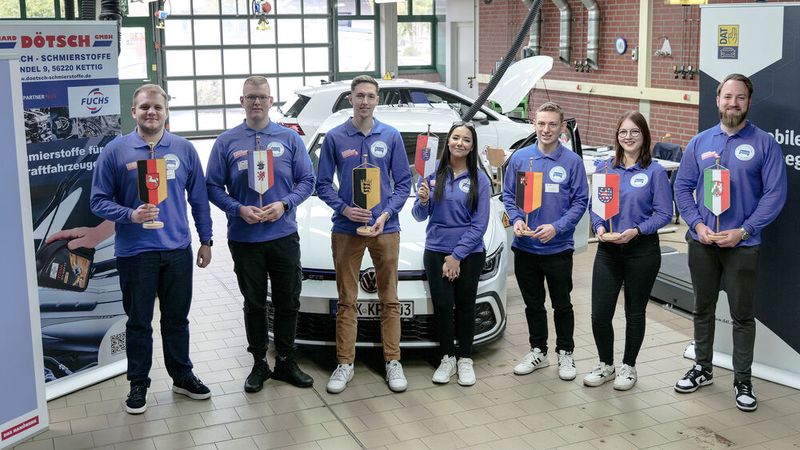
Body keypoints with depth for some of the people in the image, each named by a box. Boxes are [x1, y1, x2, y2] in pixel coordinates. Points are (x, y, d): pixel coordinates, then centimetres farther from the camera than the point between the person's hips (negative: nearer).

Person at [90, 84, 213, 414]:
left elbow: (199, 199, 9)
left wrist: (206, 240, 8)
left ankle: (182, 376, 29)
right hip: (134, 253, -2)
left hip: (178, 250, 2)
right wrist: (130, 216, -20)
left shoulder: (184, 150, 4)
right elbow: (98, 200, -3)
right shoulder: (116, 151, -3)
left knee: (177, 318, 14)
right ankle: (138, 384, 22)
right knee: (138, 321, 9)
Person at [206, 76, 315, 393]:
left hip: (284, 235, 1)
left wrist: (285, 204, -14)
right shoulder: (227, 142, 2)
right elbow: (213, 186, 1)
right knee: (254, 304, 10)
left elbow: (307, 180, 3)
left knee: (288, 302, 8)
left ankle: (286, 363, 21)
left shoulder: (289, 138, 3)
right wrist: (239, 209, -16)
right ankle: (259, 364, 22)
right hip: (244, 239, -1)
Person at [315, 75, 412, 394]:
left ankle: (393, 362, 16)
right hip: (346, 230, 0)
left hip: (385, 229, 0)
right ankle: (345, 363, 15)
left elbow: (403, 182, 4)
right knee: (347, 301, 7)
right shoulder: (335, 138, 2)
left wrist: (386, 214, -10)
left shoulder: (391, 137, 3)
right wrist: (344, 209, -12)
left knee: (389, 299, 6)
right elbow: (323, 184, 4)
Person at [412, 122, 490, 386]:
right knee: (442, 305, 2)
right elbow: (420, 216, 4)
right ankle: (447, 358, 17)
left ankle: (465, 360, 20)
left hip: (469, 253, -1)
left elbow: (480, 224, -6)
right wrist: (423, 202, -19)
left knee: (465, 306, 8)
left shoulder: (479, 179, -3)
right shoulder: (433, 174, 1)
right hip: (436, 251, 1)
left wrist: (457, 255, -11)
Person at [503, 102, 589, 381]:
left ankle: (565, 353, 25)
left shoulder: (572, 161, -5)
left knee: (562, 304, 10)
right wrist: (516, 220, -11)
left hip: (558, 247, -2)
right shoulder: (520, 158, 1)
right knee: (533, 304, 15)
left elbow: (580, 201, -5)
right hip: (525, 246, 2)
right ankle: (538, 351, 29)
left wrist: (557, 227, -17)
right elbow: (508, 194, 7)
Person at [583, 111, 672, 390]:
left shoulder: (655, 171, -6)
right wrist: (599, 227, -10)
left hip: (642, 250, -3)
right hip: (608, 249, 3)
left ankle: (628, 367, 27)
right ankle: (605, 364, 22)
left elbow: (664, 213, -8)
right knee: (600, 314, 0)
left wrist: (637, 230, -20)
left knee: (635, 312, 11)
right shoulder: (604, 168, 5)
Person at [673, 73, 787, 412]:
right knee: (703, 308, 15)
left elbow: (775, 193, -8)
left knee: (742, 314, 6)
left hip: (742, 244, -3)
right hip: (702, 242, 3)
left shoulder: (764, 144, -5)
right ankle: (702, 368, 30)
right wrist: (697, 224, -9)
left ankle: (743, 380, 19)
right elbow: (683, 186, 5)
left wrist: (743, 231, -16)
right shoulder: (700, 143, 5)